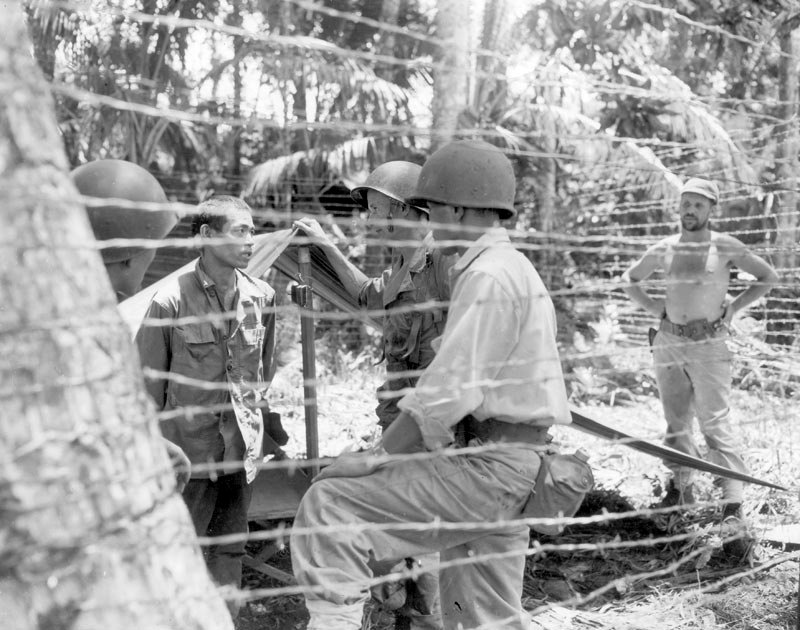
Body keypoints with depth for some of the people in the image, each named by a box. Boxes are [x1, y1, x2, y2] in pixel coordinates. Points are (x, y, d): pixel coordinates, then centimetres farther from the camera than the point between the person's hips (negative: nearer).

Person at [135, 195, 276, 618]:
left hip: (243, 450, 4)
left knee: (230, 547, 15)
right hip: (191, 450, -4)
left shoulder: (261, 297, 0)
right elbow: (148, 381, -5)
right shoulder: (171, 301, -13)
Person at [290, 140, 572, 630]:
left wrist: (376, 456, -17)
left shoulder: (489, 276, -15)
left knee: (331, 503, -14)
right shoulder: (512, 268, 18)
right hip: (505, 463, 10)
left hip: (489, 465, -10)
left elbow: (449, 390, -21)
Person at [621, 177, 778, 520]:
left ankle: (733, 502, -10)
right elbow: (630, 279, 22)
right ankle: (681, 487, 26)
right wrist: (652, 305, 8)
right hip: (668, 342, 4)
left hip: (708, 344, -4)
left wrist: (734, 306, 0)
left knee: (716, 422, -10)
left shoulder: (726, 247, -3)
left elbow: (768, 276, 7)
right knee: (675, 421, 12)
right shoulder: (663, 249, 6)